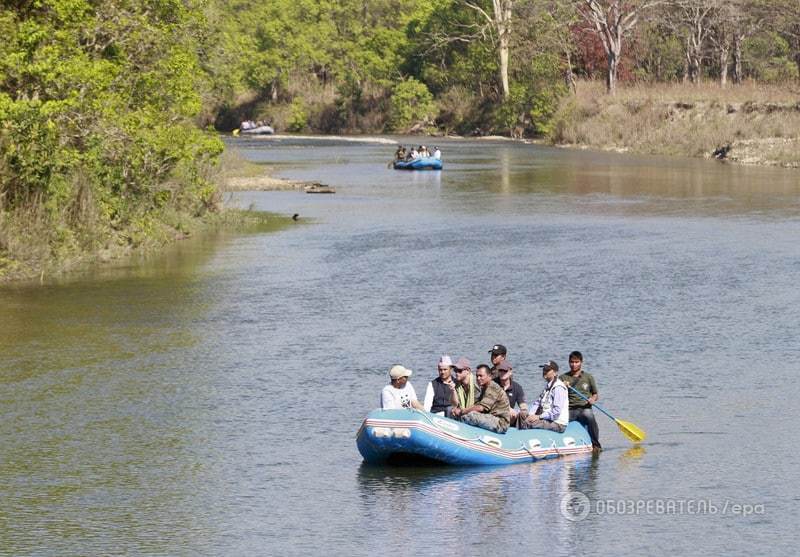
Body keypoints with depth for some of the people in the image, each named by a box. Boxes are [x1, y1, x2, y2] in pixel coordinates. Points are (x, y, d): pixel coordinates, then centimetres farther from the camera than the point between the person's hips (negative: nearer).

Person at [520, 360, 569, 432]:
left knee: (526, 423, -24)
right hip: (546, 419, 10)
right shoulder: (547, 386, 16)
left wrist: (539, 417, -16)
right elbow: (537, 403, 16)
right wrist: (531, 415, -3)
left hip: (557, 423, -10)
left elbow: (556, 412, -21)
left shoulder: (558, 388, -14)